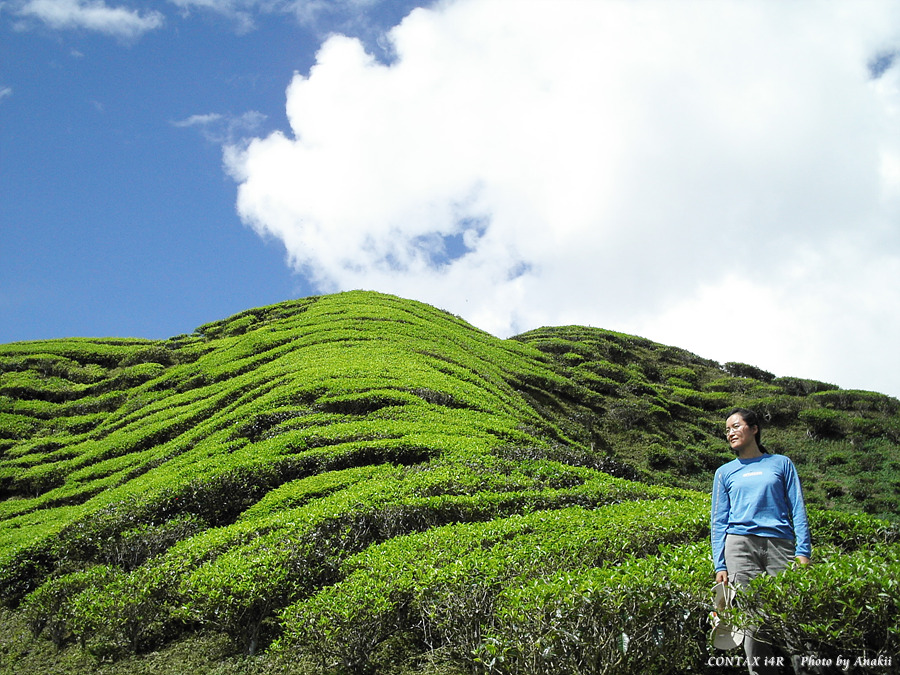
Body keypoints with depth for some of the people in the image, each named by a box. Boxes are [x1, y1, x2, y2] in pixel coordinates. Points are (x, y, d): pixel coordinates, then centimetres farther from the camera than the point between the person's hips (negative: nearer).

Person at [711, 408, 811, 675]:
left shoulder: (781, 463, 16)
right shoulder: (725, 472, 18)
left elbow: (798, 510, 9)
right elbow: (719, 523, 14)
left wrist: (803, 552, -3)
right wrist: (720, 565, 4)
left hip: (780, 545, 0)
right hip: (740, 544, 1)